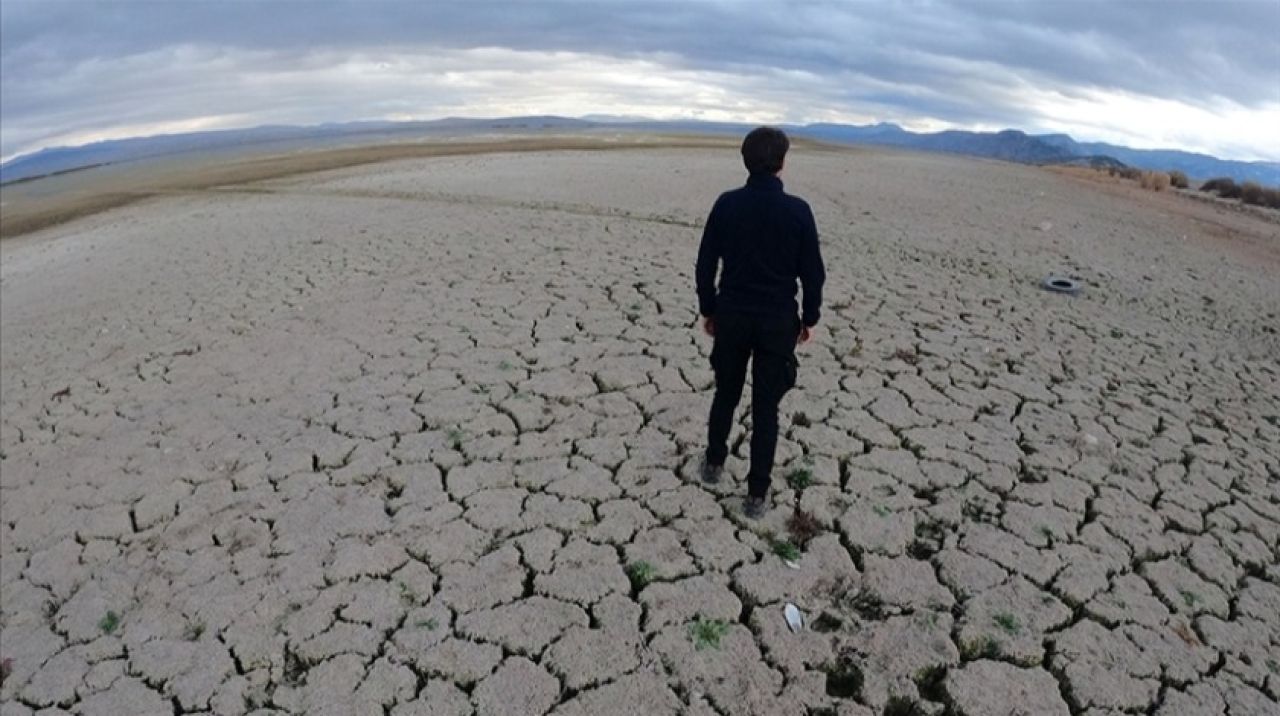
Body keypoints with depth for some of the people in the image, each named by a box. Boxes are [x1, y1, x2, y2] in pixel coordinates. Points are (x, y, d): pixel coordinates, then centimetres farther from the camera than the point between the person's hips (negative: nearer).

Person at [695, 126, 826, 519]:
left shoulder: (726, 204, -6)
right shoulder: (797, 210, -10)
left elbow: (706, 264, -2)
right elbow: (812, 272, -4)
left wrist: (708, 309, 11)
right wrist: (809, 318, 9)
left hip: (731, 316, 2)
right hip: (778, 321, -1)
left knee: (726, 393, 22)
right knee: (766, 407, 7)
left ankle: (714, 462, 38)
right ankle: (757, 493, 14)